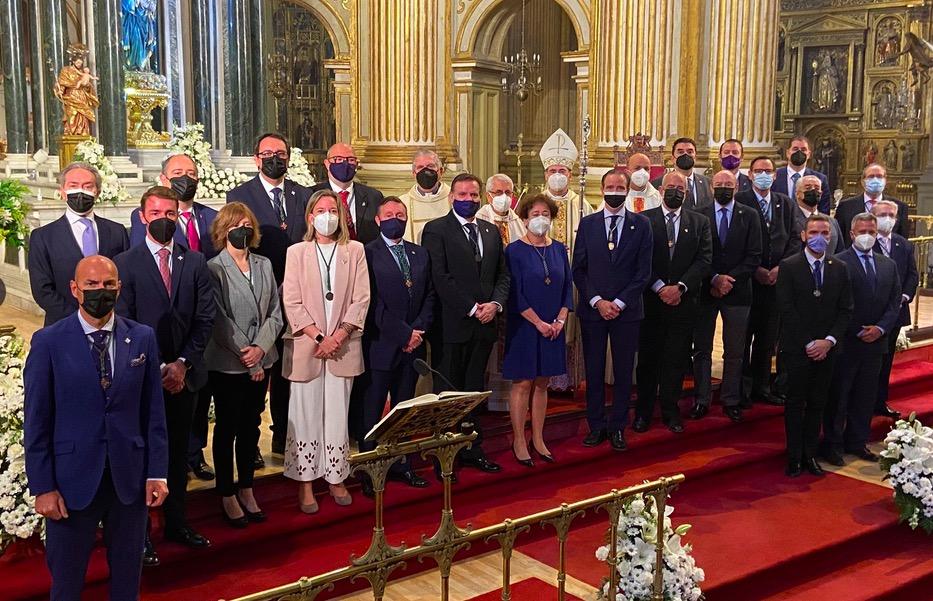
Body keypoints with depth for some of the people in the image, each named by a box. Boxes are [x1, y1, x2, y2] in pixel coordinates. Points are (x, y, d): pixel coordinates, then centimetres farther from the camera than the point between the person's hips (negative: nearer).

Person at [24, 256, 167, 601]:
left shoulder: (142, 338, 1)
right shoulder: (49, 342, -5)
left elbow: (153, 412, 3)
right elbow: (37, 421, -5)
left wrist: (157, 472, -1)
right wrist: (42, 487, -7)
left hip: (130, 477, 2)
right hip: (73, 479, -2)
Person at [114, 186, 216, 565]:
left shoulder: (195, 263, 6)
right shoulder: (126, 264, -4)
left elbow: (206, 317, 2)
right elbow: (123, 324, -8)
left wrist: (183, 363, -8)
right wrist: (157, 368, -12)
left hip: (184, 373, 3)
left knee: (178, 451, 13)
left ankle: (177, 523, 26)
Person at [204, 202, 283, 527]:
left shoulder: (264, 265, 8)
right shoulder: (213, 269, -8)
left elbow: (275, 312, 4)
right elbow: (219, 320, -12)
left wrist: (260, 348, -11)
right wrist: (246, 357, -13)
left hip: (260, 362, 5)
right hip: (227, 363, -4)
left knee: (251, 427, 12)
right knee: (227, 429, 6)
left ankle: (246, 490, 25)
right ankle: (227, 497, 17)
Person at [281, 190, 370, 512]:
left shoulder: (355, 250, 7)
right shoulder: (297, 252, 4)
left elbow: (361, 299, 2)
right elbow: (292, 302, -3)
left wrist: (339, 336, -10)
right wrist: (319, 337, -12)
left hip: (343, 346, 1)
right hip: (306, 347, -1)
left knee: (337, 414, 5)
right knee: (305, 415, 3)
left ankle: (336, 478, 17)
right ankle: (305, 483, 11)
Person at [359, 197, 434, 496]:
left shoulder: (420, 254, 14)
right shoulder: (367, 254, -6)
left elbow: (429, 295, 12)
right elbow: (372, 303, -12)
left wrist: (419, 329, -4)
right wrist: (404, 334, -13)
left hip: (412, 345, 6)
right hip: (380, 345, -5)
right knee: (372, 410, 1)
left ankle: (401, 464, 22)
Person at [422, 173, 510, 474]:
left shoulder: (491, 231, 15)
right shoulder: (436, 230, -4)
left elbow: (502, 274, 14)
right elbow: (439, 277, -13)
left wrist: (495, 304, -5)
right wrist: (472, 309, -14)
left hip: (484, 324, 6)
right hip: (452, 323, -5)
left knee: (475, 390, 13)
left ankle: (472, 449, 22)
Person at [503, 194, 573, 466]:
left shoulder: (559, 249, 7)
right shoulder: (515, 250, -7)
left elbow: (568, 286, 7)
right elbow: (515, 294, -12)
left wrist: (560, 320, -6)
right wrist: (539, 323, -15)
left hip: (553, 328, 5)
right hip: (524, 327, -5)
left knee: (541, 383, 11)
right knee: (522, 383, 0)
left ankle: (538, 440, 19)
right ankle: (519, 441, 9)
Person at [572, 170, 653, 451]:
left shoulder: (641, 224, 3)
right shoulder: (587, 224, 6)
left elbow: (643, 270, -1)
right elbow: (578, 268, 3)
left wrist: (619, 303, -9)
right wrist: (597, 301, -9)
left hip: (626, 310, -1)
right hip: (592, 309, 1)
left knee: (624, 372, 5)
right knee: (593, 372, 5)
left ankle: (617, 427, 15)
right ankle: (596, 426, 16)